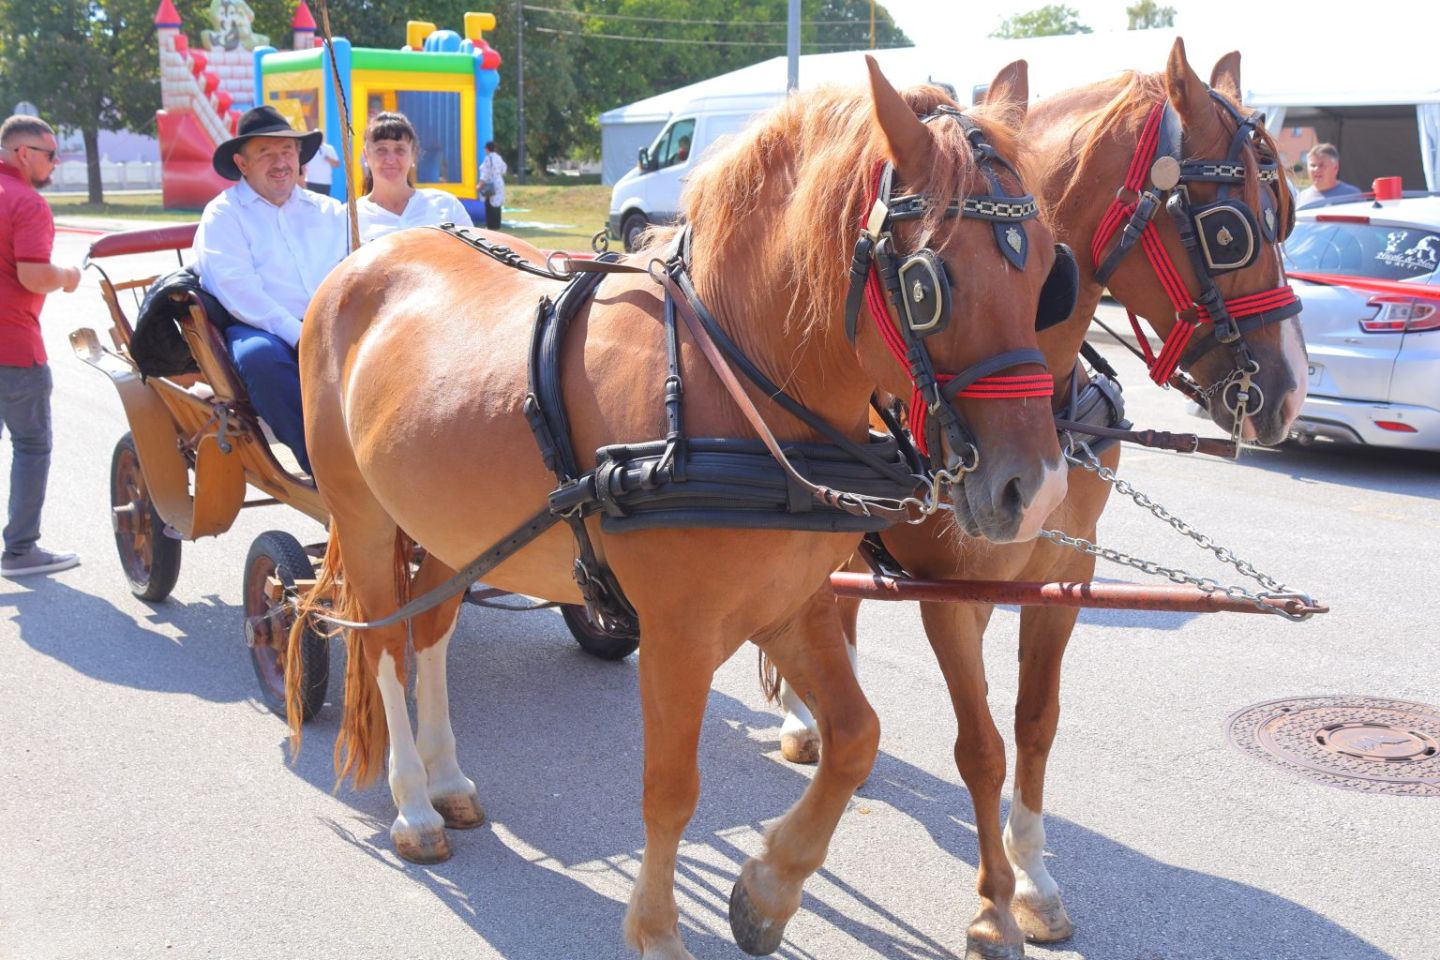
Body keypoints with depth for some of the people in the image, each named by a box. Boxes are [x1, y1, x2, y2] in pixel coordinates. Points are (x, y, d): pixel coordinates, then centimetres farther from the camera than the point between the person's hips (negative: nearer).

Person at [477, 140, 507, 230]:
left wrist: (480, 185, -19)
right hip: (499, 183, 8)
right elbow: (503, 170, 20)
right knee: (496, 205, 11)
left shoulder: (488, 159, -16)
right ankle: (497, 225, 14)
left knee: (490, 206, -4)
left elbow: (485, 173, -21)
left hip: (490, 185, -8)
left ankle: (491, 225, -4)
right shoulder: (498, 157, 8)